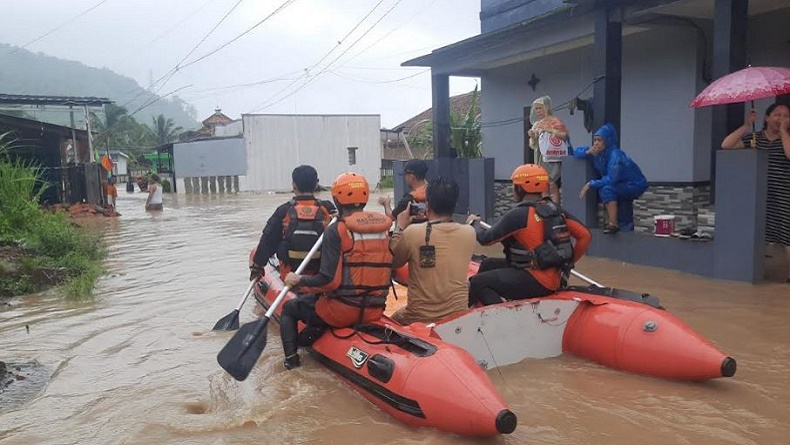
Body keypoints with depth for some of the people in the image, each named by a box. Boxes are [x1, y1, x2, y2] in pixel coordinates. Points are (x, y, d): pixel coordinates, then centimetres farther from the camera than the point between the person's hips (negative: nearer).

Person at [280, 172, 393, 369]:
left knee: (289, 309, 21)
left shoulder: (336, 231, -14)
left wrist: (298, 281, -5)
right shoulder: (384, 228, 2)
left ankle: (291, 357, 12)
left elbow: (328, 280, -19)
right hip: (374, 312, 6)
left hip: (341, 310, -6)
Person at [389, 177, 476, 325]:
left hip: (419, 318, -2)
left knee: (393, 321, 28)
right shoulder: (469, 233, -7)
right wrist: (432, 221, 17)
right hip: (458, 316, 2)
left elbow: (393, 262, 1)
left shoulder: (412, 232, -16)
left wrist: (400, 227, 8)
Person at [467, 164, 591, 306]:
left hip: (537, 282, -9)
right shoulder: (556, 210, 5)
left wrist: (474, 223, 11)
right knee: (488, 265, 19)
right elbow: (584, 235, 4)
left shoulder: (519, 214, -17)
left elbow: (485, 239, -11)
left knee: (478, 283, -6)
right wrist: (567, 262, 15)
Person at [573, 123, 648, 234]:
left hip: (635, 185, -9)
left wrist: (590, 184, -25)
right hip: (621, 185, 9)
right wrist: (587, 152, -17)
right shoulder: (598, 152, -5)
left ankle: (613, 224, -24)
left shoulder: (615, 155, -26)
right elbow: (576, 152, 4)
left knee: (606, 189, -27)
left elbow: (611, 179, -30)